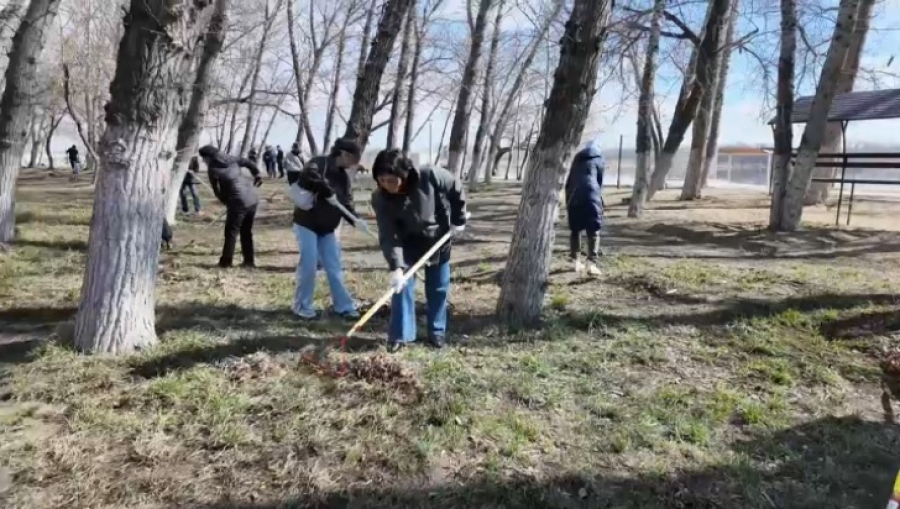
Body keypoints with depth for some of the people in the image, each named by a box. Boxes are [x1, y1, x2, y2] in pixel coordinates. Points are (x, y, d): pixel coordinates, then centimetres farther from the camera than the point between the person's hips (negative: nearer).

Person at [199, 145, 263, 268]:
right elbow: (249, 162, 23)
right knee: (247, 231, 17)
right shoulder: (232, 160, 12)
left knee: (231, 232, 4)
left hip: (238, 202, -7)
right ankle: (249, 260, 21)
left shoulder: (213, 168, -4)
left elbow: (216, 189, 1)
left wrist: (225, 201, 15)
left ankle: (225, 262, 8)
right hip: (252, 198, 7)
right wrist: (257, 176, 33)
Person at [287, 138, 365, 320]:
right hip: (306, 223, -7)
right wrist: (328, 193, -27)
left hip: (327, 228, 7)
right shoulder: (319, 163, -13)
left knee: (334, 267, 9)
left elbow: (346, 203, 3)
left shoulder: (344, 177, 8)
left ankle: (344, 306, 16)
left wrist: (355, 219, -15)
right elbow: (309, 176, -35)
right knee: (309, 264, -7)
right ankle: (302, 306, 10)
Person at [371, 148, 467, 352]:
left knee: (438, 288, 9)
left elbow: (456, 190, -13)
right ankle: (400, 335, 5)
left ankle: (437, 332, 24)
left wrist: (458, 220, -8)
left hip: (438, 239, 0)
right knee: (402, 285, -8)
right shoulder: (380, 198, -28)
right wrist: (396, 266, -39)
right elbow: (388, 237, -29)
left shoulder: (431, 177, -32)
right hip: (408, 243, 0)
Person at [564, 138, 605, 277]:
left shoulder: (577, 159, 23)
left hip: (574, 197, 3)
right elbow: (599, 182, 12)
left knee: (575, 230, 13)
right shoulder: (598, 160, 14)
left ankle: (576, 261, 12)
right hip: (590, 197, -3)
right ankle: (592, 263, -14)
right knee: (593, 232, -3)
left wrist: (568, 201, 20)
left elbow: (568, 182, 19)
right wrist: (599, 200, 21)